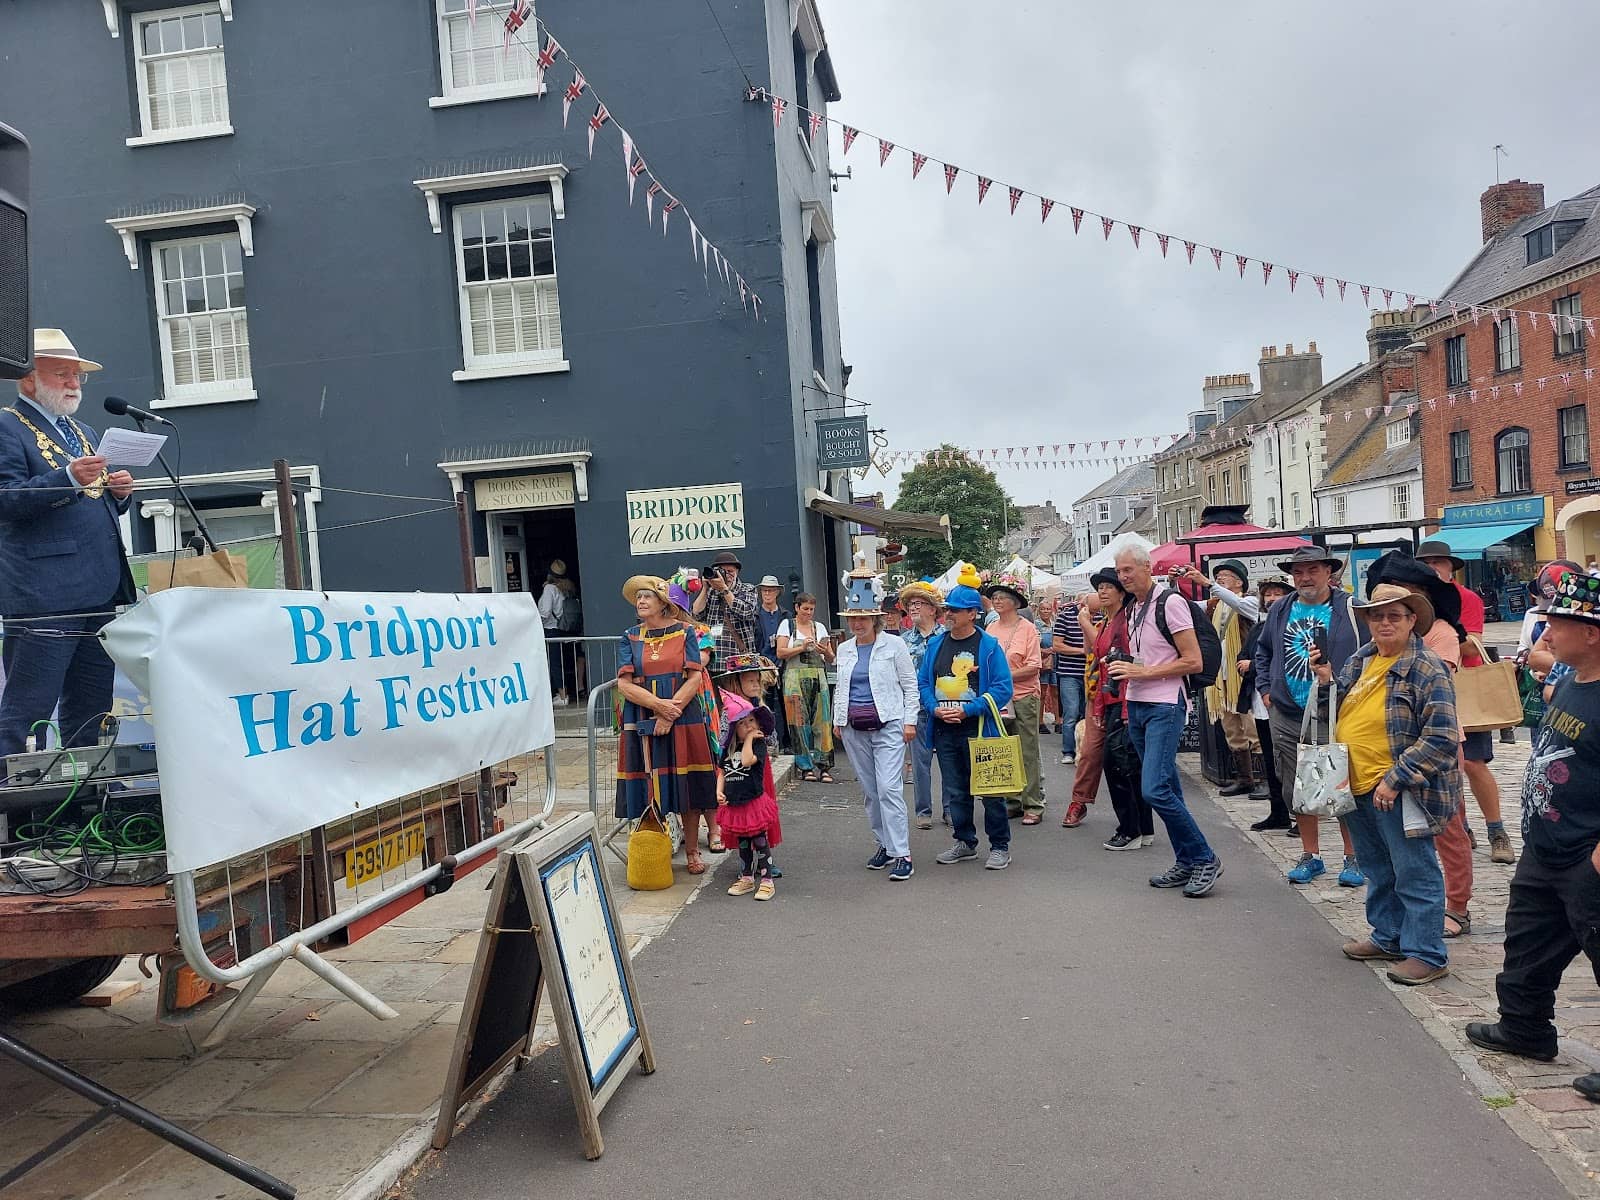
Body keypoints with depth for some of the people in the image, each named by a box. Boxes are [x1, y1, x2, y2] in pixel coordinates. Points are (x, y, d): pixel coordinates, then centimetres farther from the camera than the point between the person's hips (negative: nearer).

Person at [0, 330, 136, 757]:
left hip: (100, 592, 8)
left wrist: (119, 492, 8)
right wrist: (68, 478, -24)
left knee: (90, 714, 11)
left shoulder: (84, 432, 24)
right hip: (43, 595, -8)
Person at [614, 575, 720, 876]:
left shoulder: (685, 632, 4)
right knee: (648, 788, 2)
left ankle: (692, 851, 14)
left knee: (688, 786, 2)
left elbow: (695, 677, -4)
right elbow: (624, 684, -2)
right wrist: (659, 704, -16)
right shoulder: (630, 638, 7)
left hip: (684, 718, -1)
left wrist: (671, 712, -14)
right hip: (642, 721, 1)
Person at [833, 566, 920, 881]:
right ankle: (884, 844, 21)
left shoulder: (893, 645, -3)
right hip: (854, 729, 5)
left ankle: (902, 855, -9)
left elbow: (910, 686, -1)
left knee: (889, 788, -12)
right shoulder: (844, 649, 11)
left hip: (888, 725, -5)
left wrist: (909, 721, -7)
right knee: (870, 791, 9)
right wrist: (838, 719, 15)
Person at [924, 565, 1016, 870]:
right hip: (944, 731, 5)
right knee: (955, 791, 14)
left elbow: (1003, 688, -12)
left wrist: (966, 710, -18)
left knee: (990, 790, 3)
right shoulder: (936, 644, 8)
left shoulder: (988, 646, -7)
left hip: (978, 730, -5)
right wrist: (935, 708, -8)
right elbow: (923, 683, 11)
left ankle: (1000, 846, 16)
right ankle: (965, 842, 29)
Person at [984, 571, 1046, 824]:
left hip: (1023, 696, -5)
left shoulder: (1027, 628, -5)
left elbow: (1033, 667, -10)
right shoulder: (991, 629, 9)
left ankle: (1033, 805, 6)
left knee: (1027, 753, -1)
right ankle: (1013, 802, 20)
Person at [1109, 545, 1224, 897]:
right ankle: (1186, 863, 19)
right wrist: (1123, 668, 7)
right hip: (1137, 706, 8)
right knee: (1167, 789, 12)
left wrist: (1143, 672, -18)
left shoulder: (1170, 602, -11)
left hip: (1164, 706, -8)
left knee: (1155, 790, -15)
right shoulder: (1133, 609, 14)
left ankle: (1205, 858, -1)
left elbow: (1193, 661, -15)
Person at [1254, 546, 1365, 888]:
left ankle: (1353, 858, 13)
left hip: (1335, 715, -5)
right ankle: (1310, 855, 24)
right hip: (1287, 715, 5)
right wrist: (1265, 689, 14)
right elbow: (1263, 651, 23)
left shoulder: (1350, 609, -4)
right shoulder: (1280, 611, 10)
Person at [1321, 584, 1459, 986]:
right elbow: (1344, 712, 21)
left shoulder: (1426, 669, -14)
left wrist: (1395, 780, -21)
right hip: (1358, 787, 8)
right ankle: (1388, 938, 35)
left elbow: (1440, 739, -19)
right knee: (1379, 871, 20)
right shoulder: (1360, 660, 10)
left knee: (1414, 874, 2)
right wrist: (1327, 680, 3)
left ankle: (1426, 955, 14)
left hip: (1399, 793, -8)